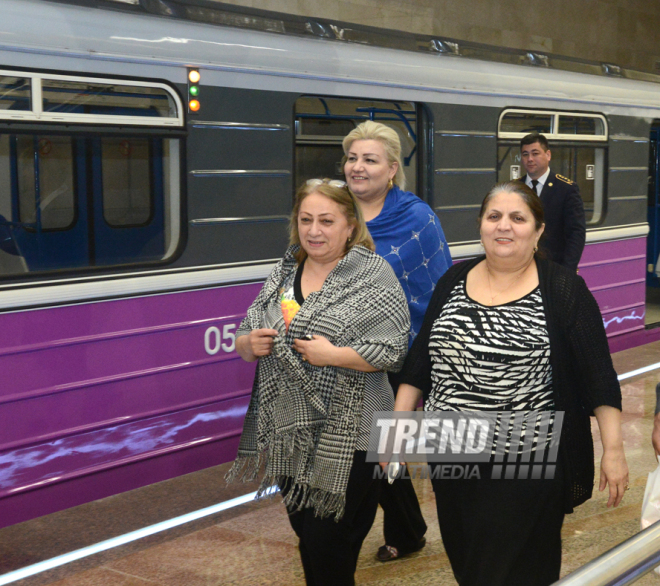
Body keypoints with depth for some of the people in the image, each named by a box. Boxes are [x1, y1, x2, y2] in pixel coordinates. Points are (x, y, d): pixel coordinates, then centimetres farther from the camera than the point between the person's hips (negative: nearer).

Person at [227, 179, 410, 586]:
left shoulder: (374, 274, -7)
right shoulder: (284, 273, 10)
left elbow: (393, 352, -15)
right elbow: (245, 341, 15)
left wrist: (332, 355, -21)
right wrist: (250, 344, -7)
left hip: (345, 440, -6)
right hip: (290, 434, 6)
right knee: (306, 537, 19)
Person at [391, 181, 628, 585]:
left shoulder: (564, 290, -7)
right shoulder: (454, 281, 5)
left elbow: (598, 377, -7)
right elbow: (420, 362, 10)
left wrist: (613, 450, -10)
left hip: (528, 464, -4)